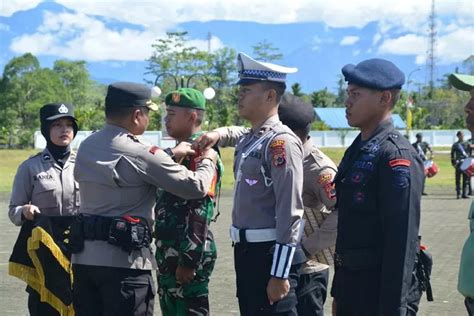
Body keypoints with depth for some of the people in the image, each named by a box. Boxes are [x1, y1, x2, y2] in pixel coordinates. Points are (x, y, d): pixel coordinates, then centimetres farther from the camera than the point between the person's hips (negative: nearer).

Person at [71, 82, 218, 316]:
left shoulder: (87, 147, 8)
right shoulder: (140, 154, -14)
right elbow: (196, 188, -8)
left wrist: (171, 154, 27)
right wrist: (208, 162, 11)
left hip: (84, 256, 7)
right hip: (124, 260, -7)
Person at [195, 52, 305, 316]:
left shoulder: (281, 142, -15)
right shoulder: (249, 139, 12)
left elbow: (290, 212, -20)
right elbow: (235, 134, 41)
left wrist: (280, 273, -23)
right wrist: (217, 135, 16)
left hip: (270, 254, -9)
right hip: (246, 251, 9)